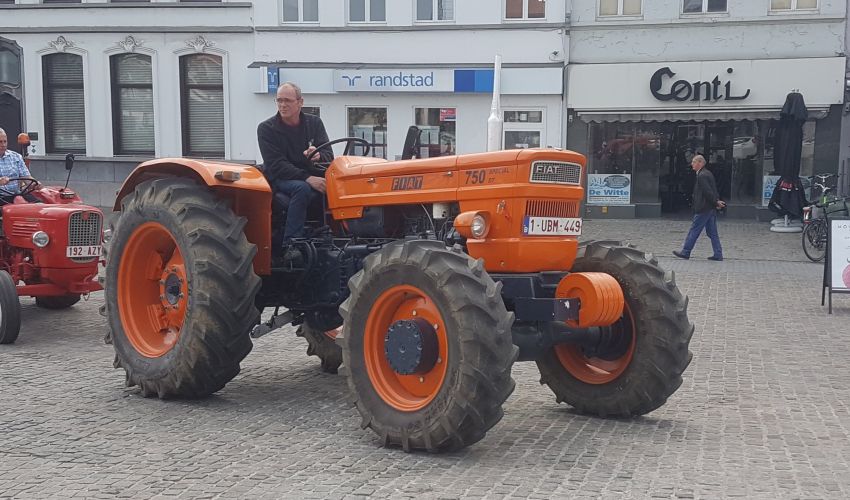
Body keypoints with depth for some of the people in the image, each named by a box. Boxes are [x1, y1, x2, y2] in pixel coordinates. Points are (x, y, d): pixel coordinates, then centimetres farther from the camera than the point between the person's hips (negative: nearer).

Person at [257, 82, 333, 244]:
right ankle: (290, 243, -34)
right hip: (280, 179, -4)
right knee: (302, 188, -36)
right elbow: (276, 165, -17)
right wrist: (307, 178, -31)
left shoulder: (314, 123, 6)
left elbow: (329, 155, -1)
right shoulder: (266, 128, -6)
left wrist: (318, 155, -28)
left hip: (311, 177, 4)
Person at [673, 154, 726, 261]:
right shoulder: (708, 174, 15)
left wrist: (716, 202, -13)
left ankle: (685, 252, 5)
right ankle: (718, 254, 10)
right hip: (711, 208, 10)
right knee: (712, 232, 10)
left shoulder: (702, 176, -16)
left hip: (703, 208, -10)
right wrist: (717, 201, 7)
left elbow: (708, 192, -20)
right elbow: (712, 190, 15)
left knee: (694, 231, -2)